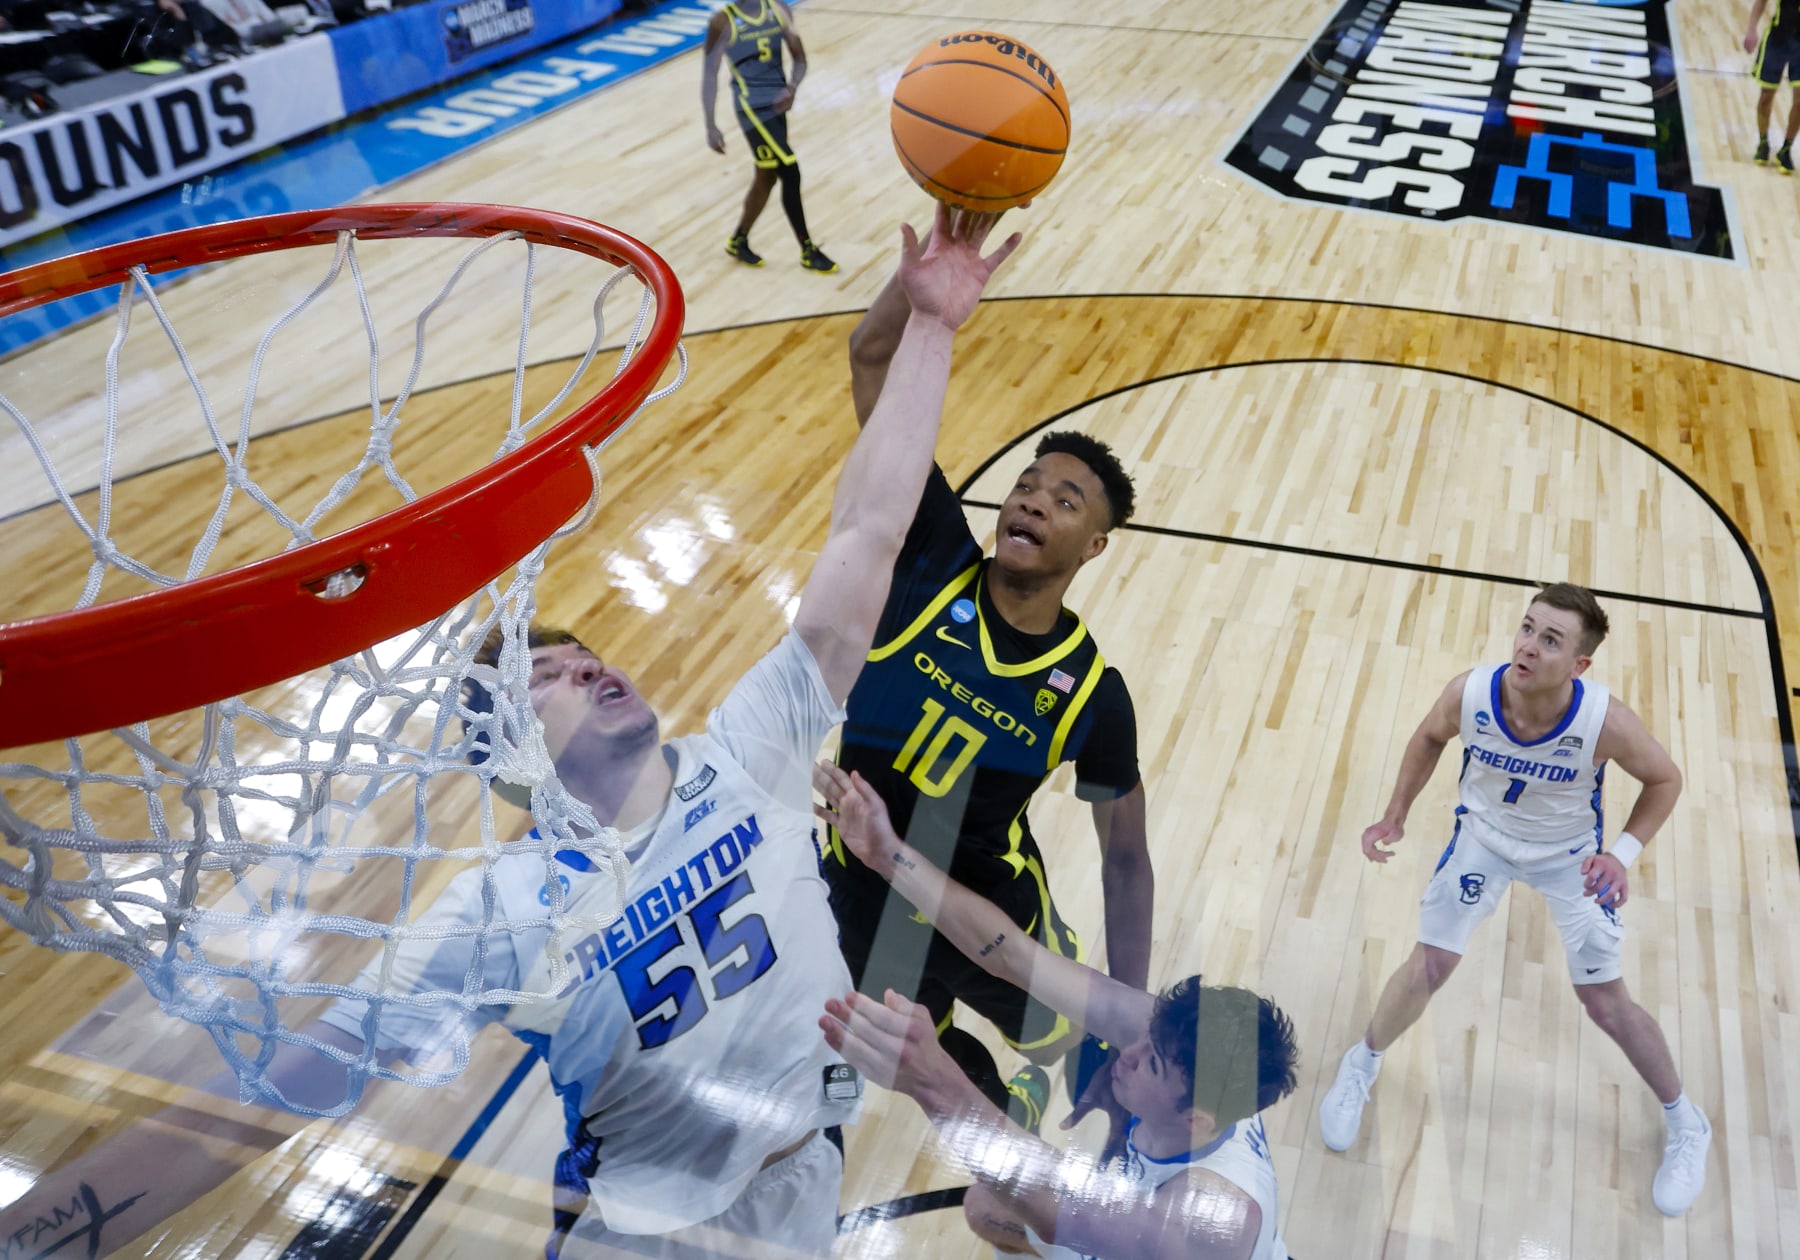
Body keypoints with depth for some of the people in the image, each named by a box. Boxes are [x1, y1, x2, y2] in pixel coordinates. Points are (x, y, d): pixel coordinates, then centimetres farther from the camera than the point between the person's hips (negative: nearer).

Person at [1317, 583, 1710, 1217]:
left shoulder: (1607, 722, -35)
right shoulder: (1469, 694, -30)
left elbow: (1665, 780, -13)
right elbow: (1429, 738, -5)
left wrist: (1623, 853, -25)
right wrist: (1396, 816, -8)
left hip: (1570, 854, -1)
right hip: (1483, 835, 1)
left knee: (1606, 1003, 6)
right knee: (1428, 967, 2)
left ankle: (1685, 1124, 33)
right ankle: (1360, 1067, 31)